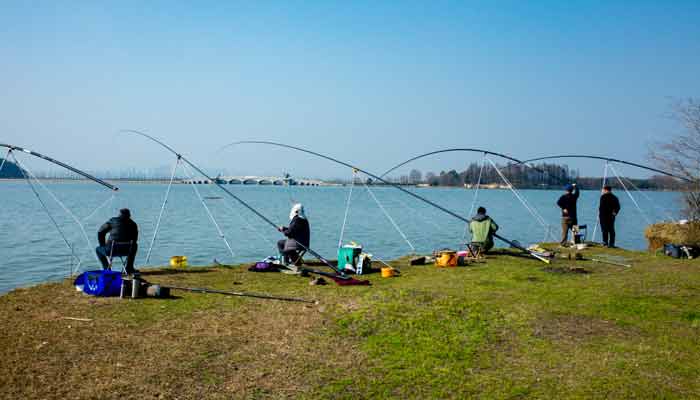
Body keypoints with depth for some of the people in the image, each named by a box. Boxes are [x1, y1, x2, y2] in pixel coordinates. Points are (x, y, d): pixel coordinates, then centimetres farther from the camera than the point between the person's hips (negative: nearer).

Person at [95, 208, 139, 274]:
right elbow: (134, 240, 15)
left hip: (112, 250, -2)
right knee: (134, 246, 37)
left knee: (98, 249, 28)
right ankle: (129, 268, 35)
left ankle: (107, 268, 17)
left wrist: (103, 245, 20)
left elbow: (100, 232, 8)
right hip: (127, 251, 2)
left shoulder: (113, 221, 5)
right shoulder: (133, 224, 8)